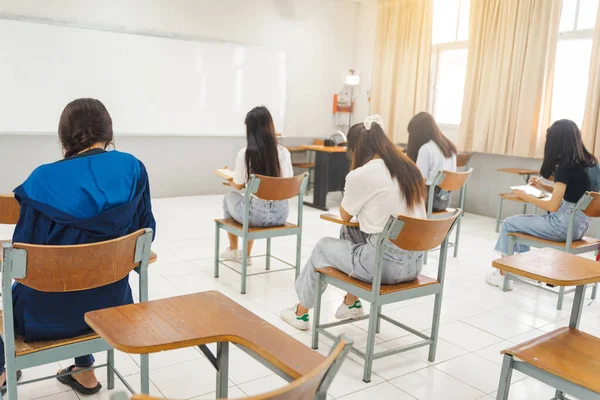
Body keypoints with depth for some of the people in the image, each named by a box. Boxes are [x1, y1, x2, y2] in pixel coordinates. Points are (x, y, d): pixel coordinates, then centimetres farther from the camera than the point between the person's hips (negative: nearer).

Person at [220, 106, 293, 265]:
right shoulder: (284, 152, -3)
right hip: (281, 213, 4)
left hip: (256, 214, -4)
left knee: (229, 198, 30)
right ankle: (246, 254, 42)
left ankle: (233, 251, 44)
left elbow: (238, 186, -2)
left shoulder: (245, 153, -13)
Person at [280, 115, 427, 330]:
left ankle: (301, 312, 38)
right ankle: (352, 303, 36)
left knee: (323, 246, 20)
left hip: (385, 262, -7)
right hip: (414, 261, 7)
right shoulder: (410, 169, 8)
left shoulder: (360, 175, -12)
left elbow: (345, 215, 5)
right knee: (350, 235, 28)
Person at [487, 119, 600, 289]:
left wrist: (526, 196, -7)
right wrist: (543, 187, 14)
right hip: (580, 224, 9)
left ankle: (503, 275, 17)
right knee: (522, 220, 26)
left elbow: (553, 206, -21)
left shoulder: (565, 167, -20)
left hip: (564, 225, -9)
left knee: (509, 224, 6)